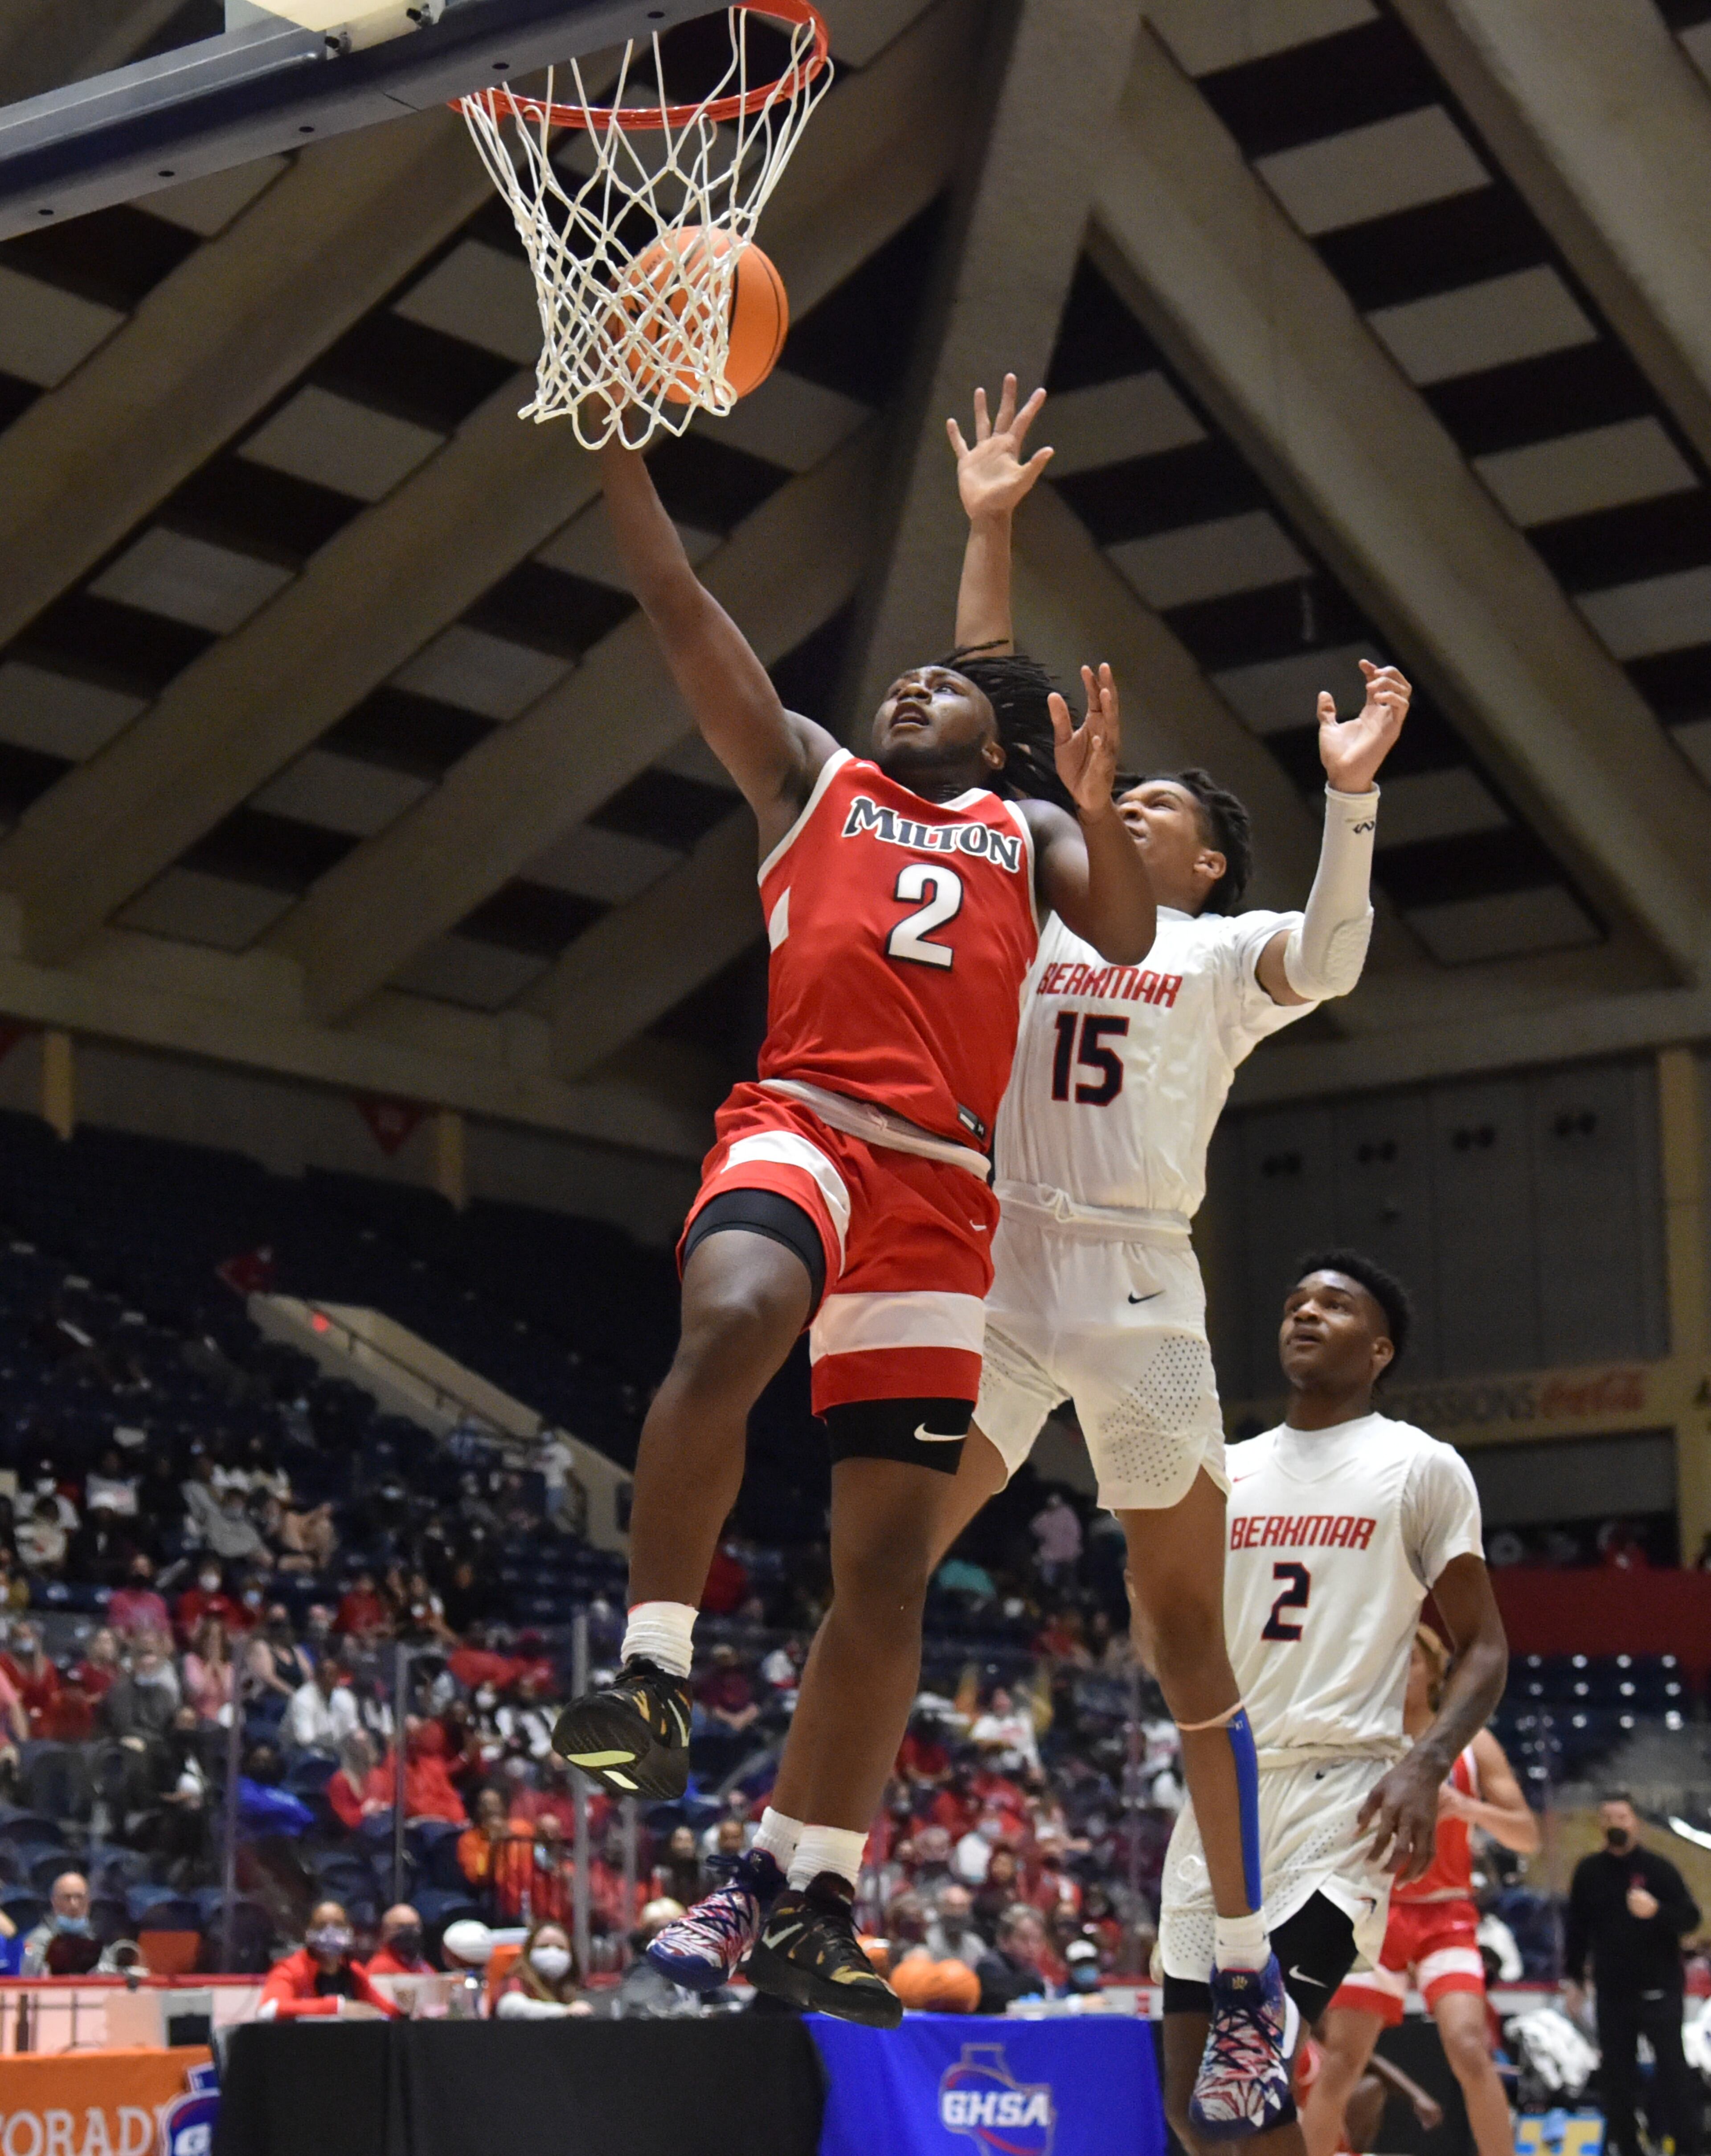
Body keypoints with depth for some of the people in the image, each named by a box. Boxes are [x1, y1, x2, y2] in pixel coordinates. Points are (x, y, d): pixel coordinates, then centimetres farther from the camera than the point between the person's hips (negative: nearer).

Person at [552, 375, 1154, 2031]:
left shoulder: (1028, 827, 25)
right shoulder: (810, 777, 21)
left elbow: (1128, 939, 8)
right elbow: (679, 610, 14)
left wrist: (1099, 811, -10)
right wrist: (617, 435, 5)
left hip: (944, 1187, 3)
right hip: (801, 1121, -2)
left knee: (892, 1554, -2)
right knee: (729, 1331, -38)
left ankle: (808, 1907, 3)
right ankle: (652, 1665, -26)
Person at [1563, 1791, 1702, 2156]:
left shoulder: (1658, 1868, -4)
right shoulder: (1589, 1871, 6)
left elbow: (1690, 1917, -8)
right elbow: (1578, 1928, 12)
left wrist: (1657, 1911, -27)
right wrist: (1573, 1977, 11)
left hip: (1658, 1989, -3)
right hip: (1611, 1990, 3)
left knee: (1672, 2070, -5)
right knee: (1617, 2074, 6)